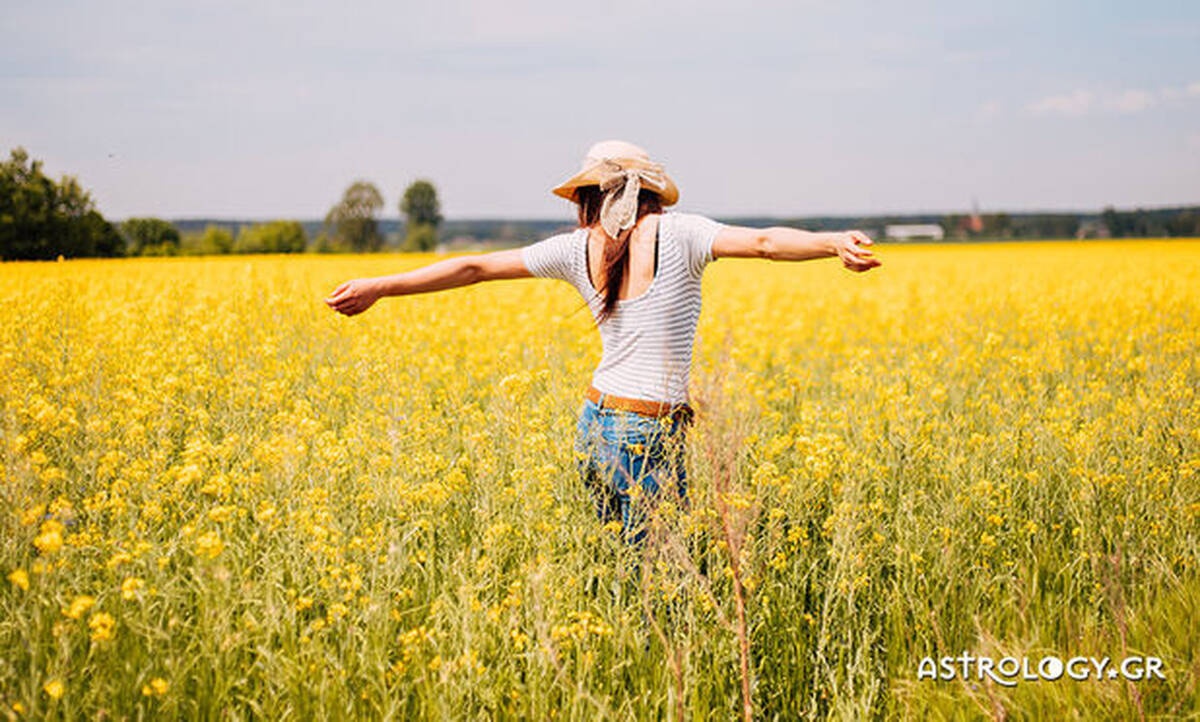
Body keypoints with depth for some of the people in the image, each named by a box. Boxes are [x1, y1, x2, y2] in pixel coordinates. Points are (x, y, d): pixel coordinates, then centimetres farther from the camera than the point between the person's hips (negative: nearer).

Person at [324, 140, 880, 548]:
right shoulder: (678, 234, -5)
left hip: (595, 429, 5)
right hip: (651, 439, -5)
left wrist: (379, 286, 14)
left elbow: (474, 267, 9)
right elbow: (764, 242, -20)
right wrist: (836, 243, -28)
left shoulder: (577, 249, 5)